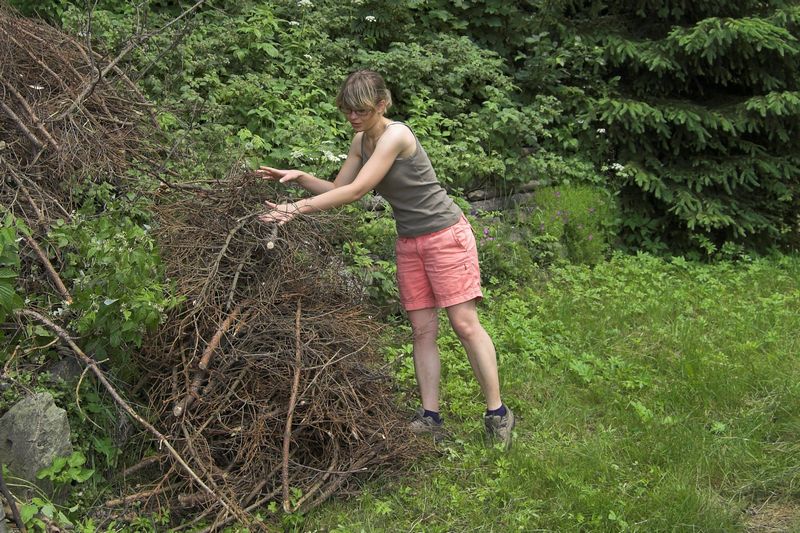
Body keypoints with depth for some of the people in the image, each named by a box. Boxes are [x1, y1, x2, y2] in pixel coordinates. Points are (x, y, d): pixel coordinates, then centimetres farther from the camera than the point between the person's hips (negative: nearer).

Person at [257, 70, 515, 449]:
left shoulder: (395, 136, -21)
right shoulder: (361, 141, 6)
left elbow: (356, 191, -26)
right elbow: (338, 189, 10)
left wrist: (297, 208, -28)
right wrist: (299, 177, -8)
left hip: (445, 233, -8)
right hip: (409, 243, 8)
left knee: (465, 324, -8)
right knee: (422, 330, 4)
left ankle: (497, 413, 1)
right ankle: (430, 417, 7)